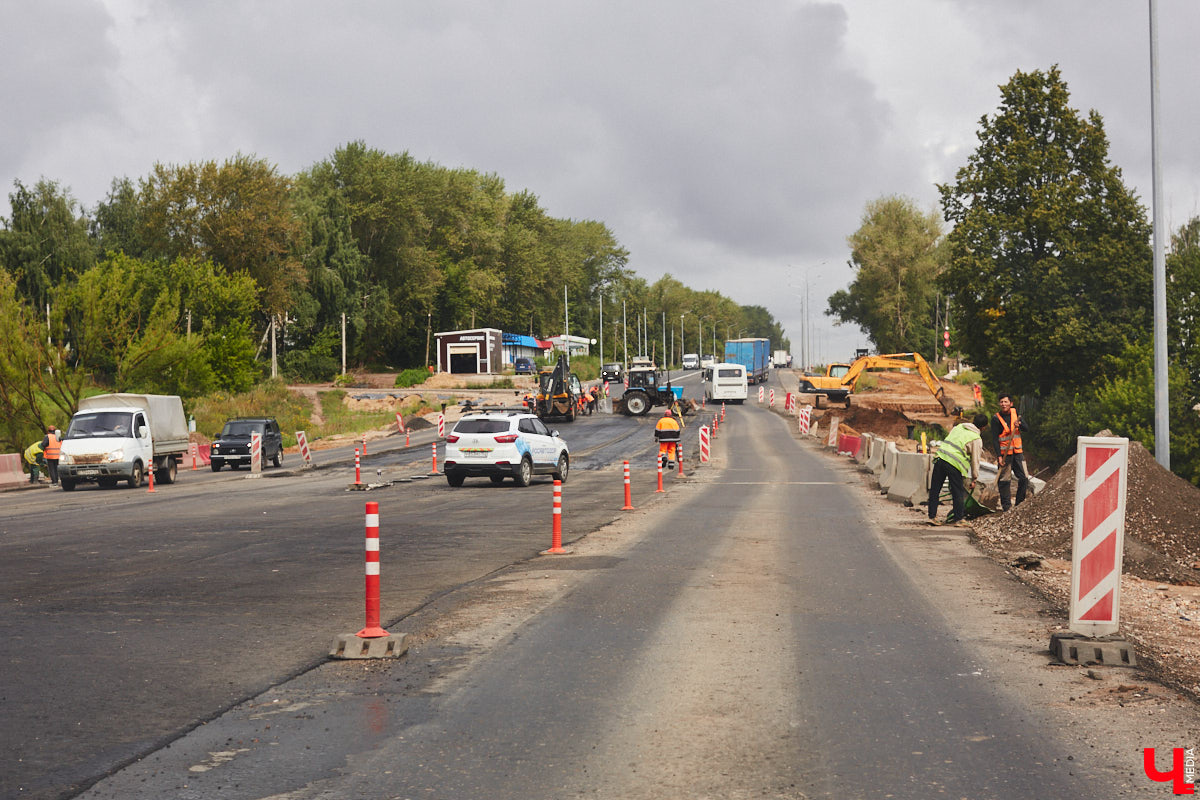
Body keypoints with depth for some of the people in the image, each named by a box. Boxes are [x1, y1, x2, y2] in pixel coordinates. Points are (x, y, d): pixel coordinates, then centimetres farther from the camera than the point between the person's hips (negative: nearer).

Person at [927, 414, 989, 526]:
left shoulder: (958, 427, 18)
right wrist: (974, 479, 9)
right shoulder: (976, 439, 2)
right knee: (958, 492, 7)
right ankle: (959, 519, 12)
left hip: (940, 458, 5)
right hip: (954, 464, -5)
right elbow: (975, 460, 3)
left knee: (935, 490, 10)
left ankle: (932, 516, 12)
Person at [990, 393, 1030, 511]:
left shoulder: (1015, 413, 7)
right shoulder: (996, 418, -6)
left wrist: (1019, 425, -19)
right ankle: (1006, 505, 6)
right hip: (1004, 453, -4)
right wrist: (999, 456, -16)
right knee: (1004, 480, -3)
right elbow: (995, 439, -9)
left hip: (1017, 451, 4)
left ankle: (1020, 502, 16)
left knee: (1024, 478, 2)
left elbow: (1027, 429, 5)